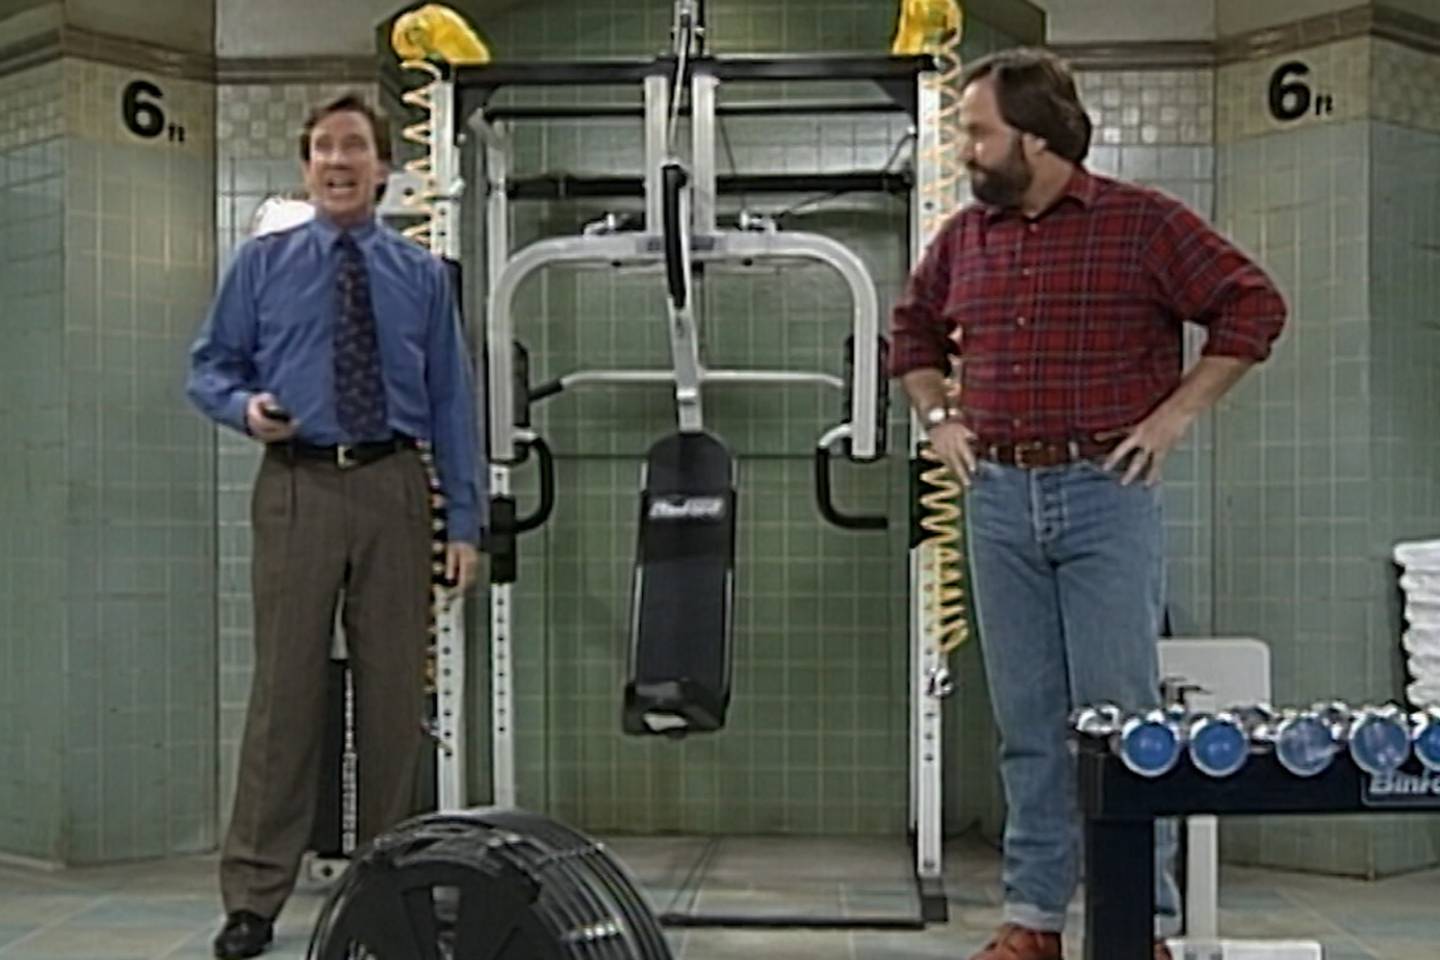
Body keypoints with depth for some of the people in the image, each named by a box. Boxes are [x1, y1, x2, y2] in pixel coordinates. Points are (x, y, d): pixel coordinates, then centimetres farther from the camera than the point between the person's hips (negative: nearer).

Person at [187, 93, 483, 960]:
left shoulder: (423, 274, 10)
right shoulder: (262, 263, 9)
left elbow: (452, 399, 8)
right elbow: (210, 367, 11)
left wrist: (466, 520, 1)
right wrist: (244, 406, -14)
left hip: (395, 490, 1)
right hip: (298, 489, -1)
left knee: (395, 690, 6)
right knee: (286, 688, -2)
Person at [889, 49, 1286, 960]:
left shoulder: (1145, 223, -3)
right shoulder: (963, 237, 10)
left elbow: (1254, 307, -3)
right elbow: (913, 329, 26)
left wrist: (1173, 415, -7)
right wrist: (939, 415, 13)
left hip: (1108, 491, -4)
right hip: (999, 499, 5)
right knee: (1028, 721, 9)